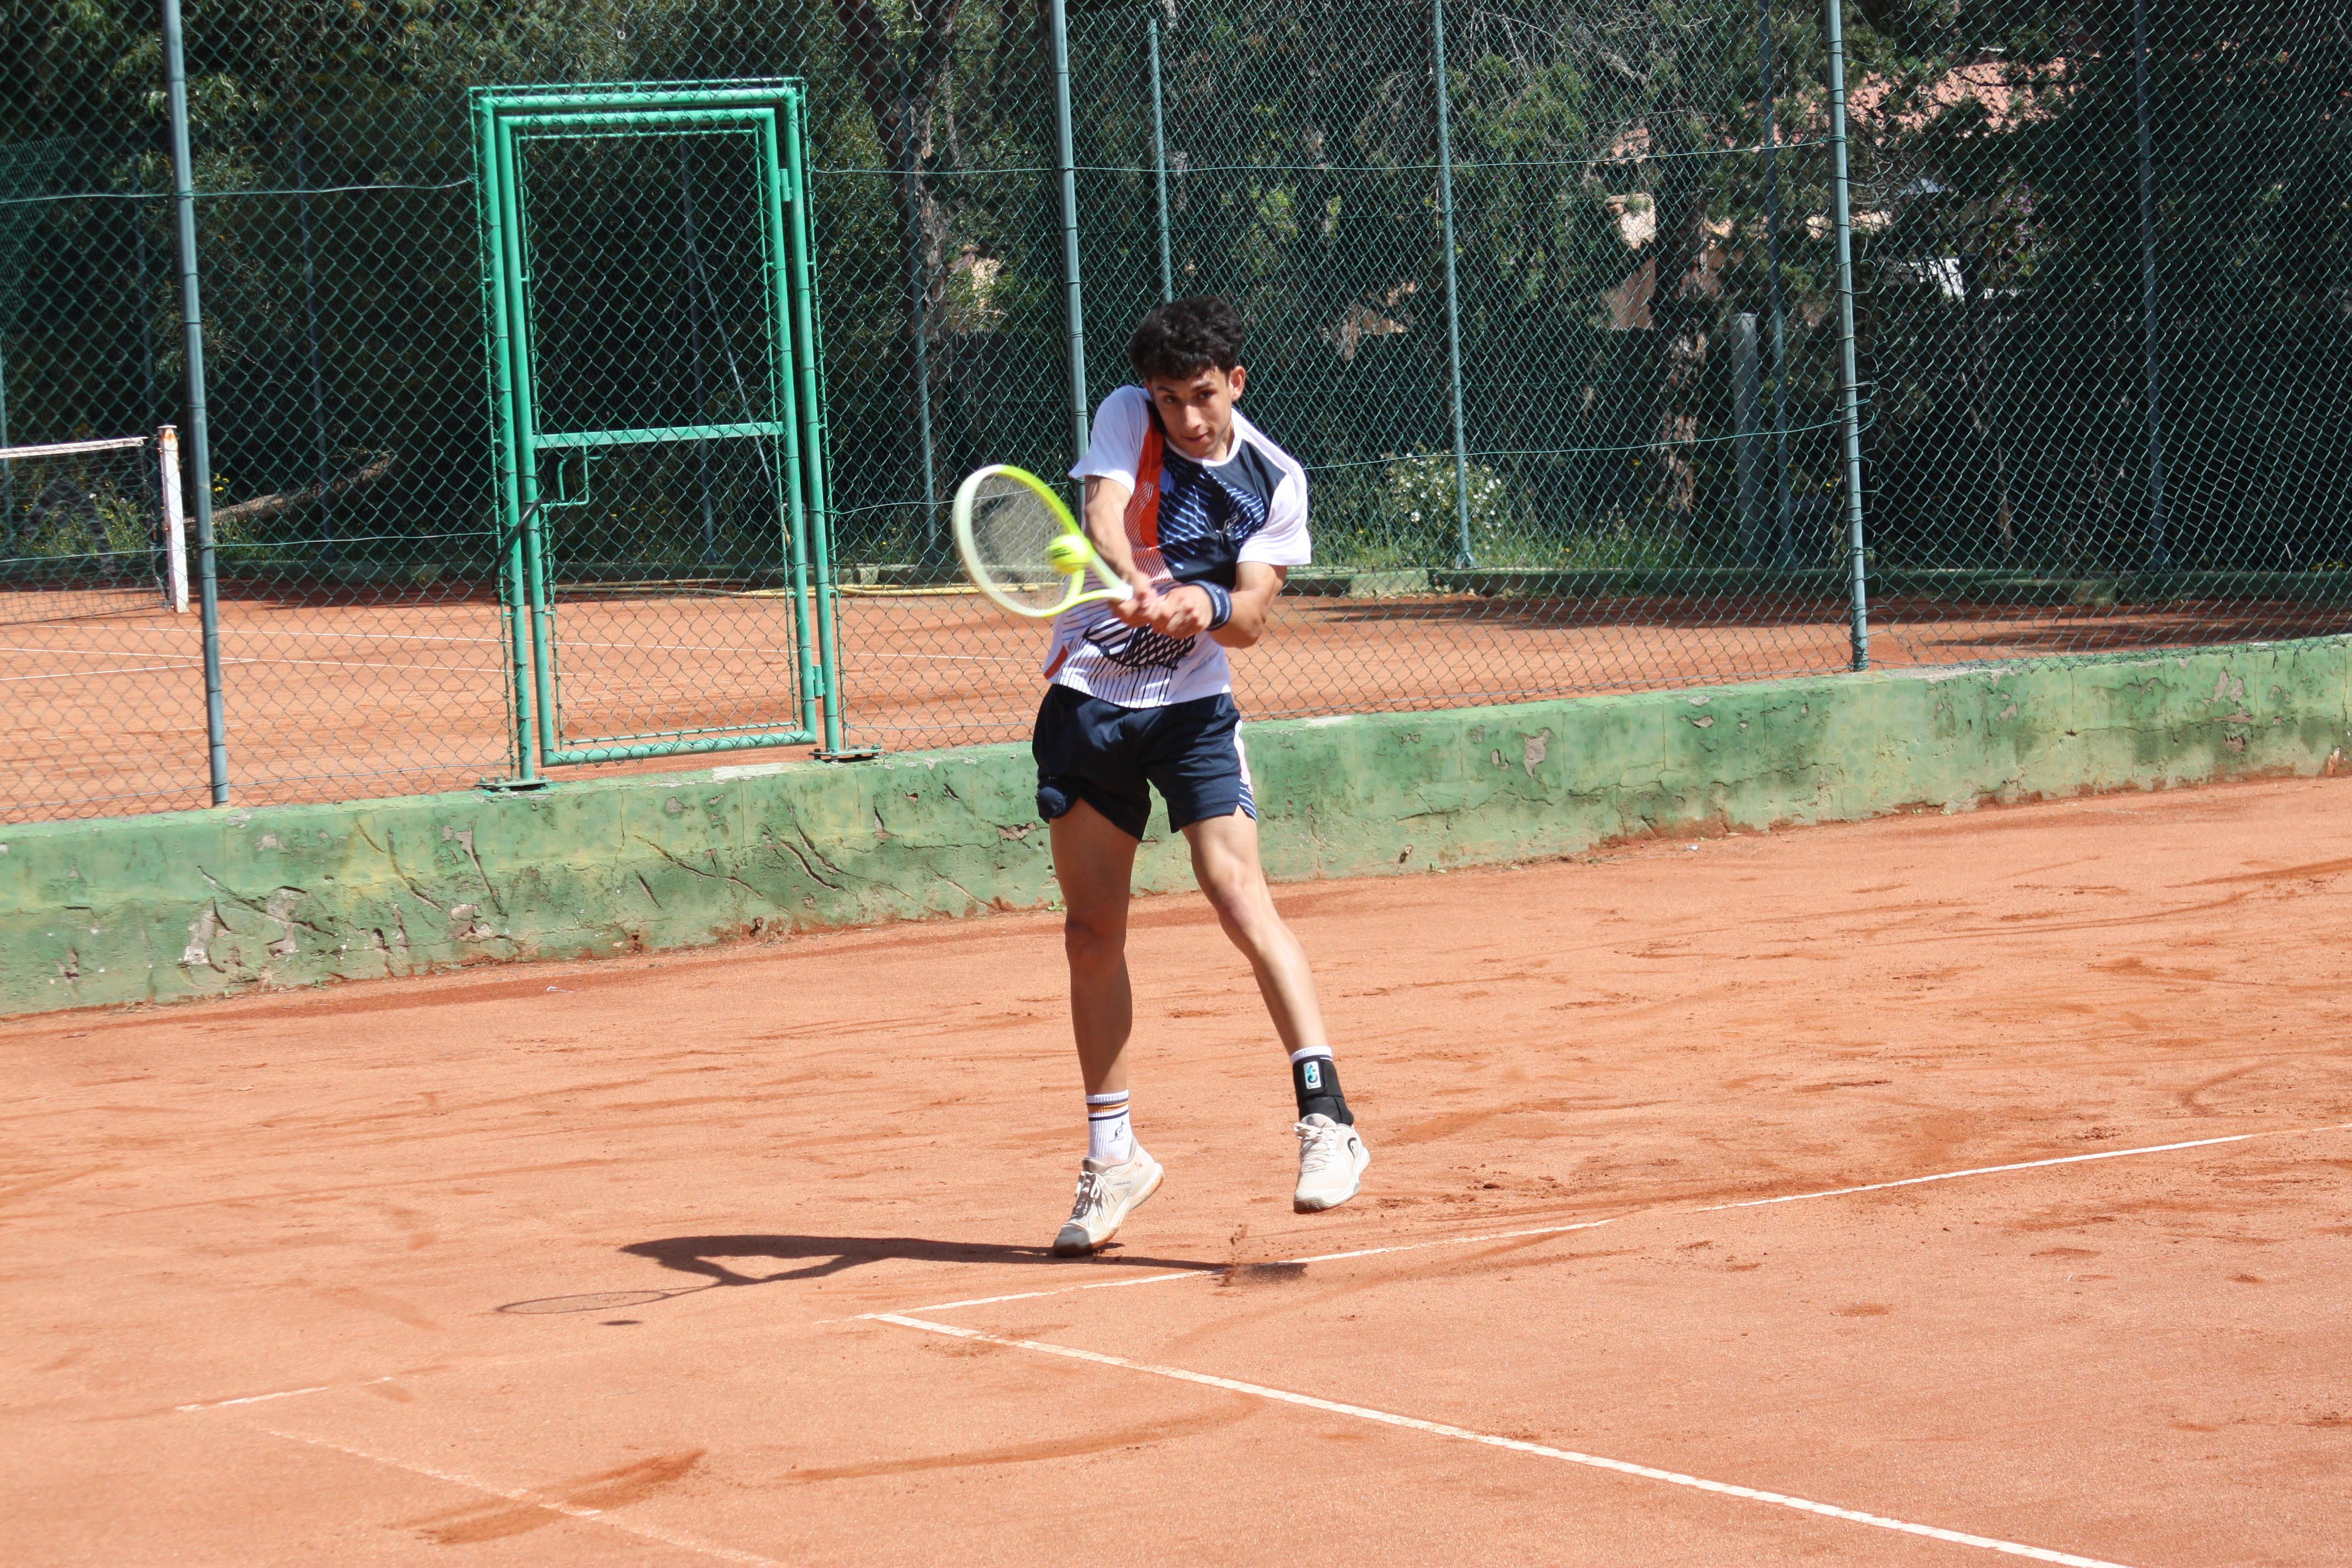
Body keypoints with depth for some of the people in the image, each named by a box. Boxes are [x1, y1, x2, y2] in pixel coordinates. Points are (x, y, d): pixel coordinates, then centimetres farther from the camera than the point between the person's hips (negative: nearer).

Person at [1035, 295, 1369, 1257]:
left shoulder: (1275, 481, -4)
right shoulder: (1126, 420, -5)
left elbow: (1251, 620, -11)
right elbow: (1102, 516, -23)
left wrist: (1209, 605, -34)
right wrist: (1137, 581, -44)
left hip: (1193, 706, -1)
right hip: (1087, 699, 1)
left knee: (1238, 893, -20)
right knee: (1092, 932, 5)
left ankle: (1326, 1117, -22)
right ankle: (1113, 1154, 19)